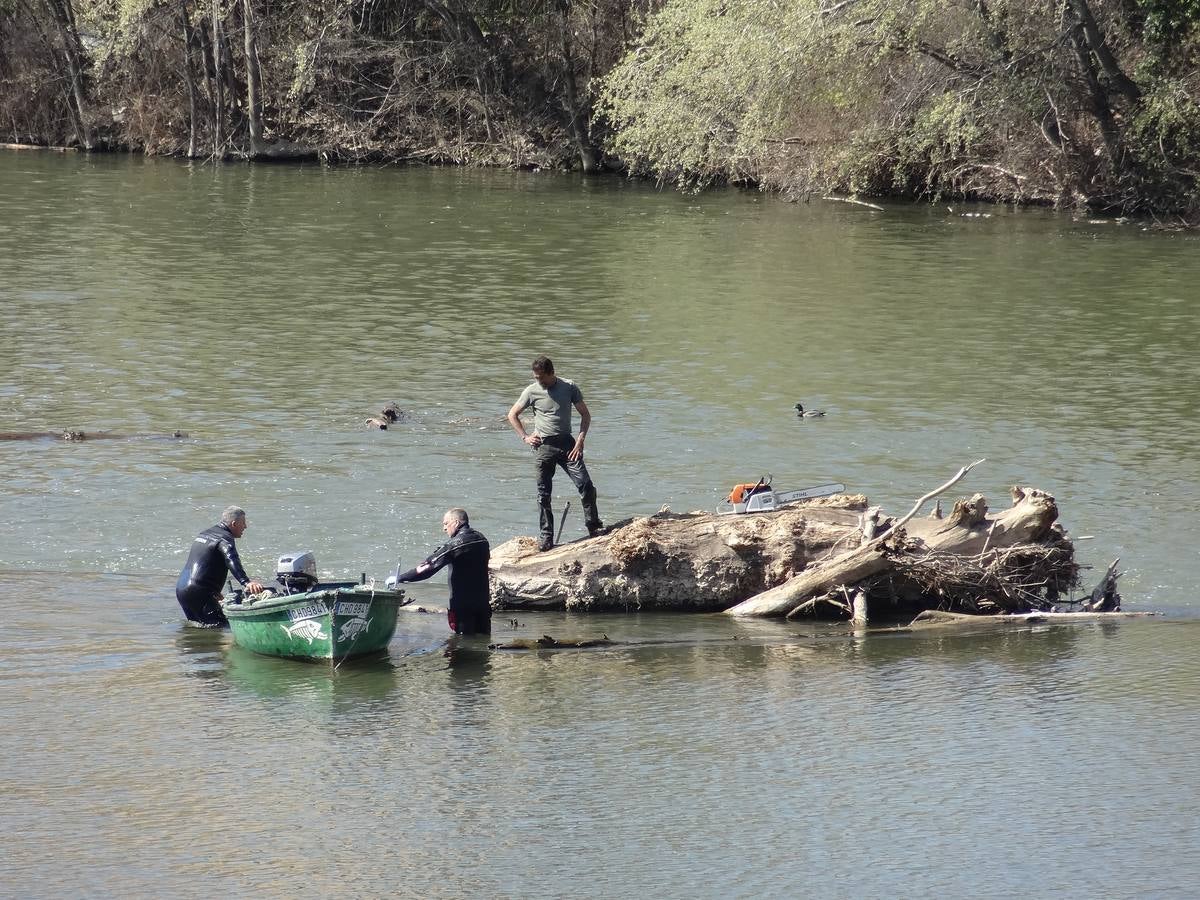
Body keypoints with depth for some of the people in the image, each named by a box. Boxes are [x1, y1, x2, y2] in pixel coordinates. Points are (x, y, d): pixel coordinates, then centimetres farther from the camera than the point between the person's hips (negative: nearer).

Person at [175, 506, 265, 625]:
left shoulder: (204, 533, 22)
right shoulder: (224, 538, -10)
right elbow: (232, 562, -30)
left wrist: (215, 592, 37)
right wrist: (246, 582, -44)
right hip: (198, 592, -10)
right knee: (219, 626, -12)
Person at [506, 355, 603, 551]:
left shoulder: (569, 387, 0)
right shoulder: (532, 391, -1)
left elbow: (585, 415, 7)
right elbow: (512, 415, 10)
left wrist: (580, 440, -4)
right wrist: (525, 437, 1)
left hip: (566, 443, 0)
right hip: (543, 446, 0)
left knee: (585, 484, -9)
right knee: (544, 494, -1)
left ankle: (594, 526, 7)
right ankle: (545, 537, 6)